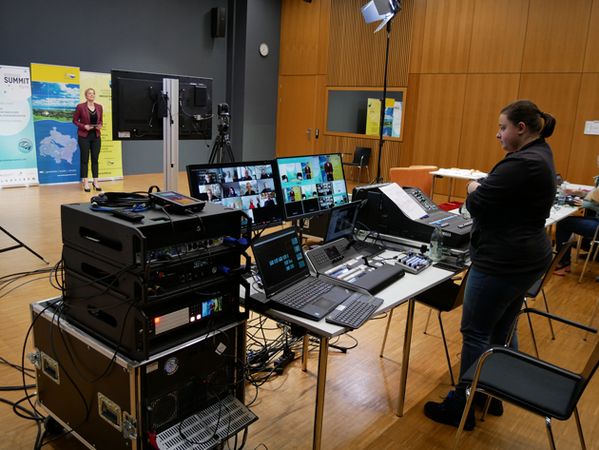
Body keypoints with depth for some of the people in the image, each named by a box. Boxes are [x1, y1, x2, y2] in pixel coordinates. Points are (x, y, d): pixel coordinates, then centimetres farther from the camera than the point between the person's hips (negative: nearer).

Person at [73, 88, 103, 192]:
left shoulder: (99, 107, 7)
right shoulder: (80, 106, -5)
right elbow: (75, 120, 0)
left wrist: (100, 126, -6)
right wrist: (84, 126, -15)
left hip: (96, 136, 4)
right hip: (84, 136, -4)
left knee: (95, 159, 5)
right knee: (84, 159, 0)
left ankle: (95, 182, 11)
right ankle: (85, 183, 4)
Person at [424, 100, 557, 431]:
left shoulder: (521, 164, -22)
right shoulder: (540, 155, 13)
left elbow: (476, 204, -20)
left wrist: (474, 189, 0)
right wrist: (485, 188, 2)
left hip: (502, 263, -11)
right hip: (527, 258, 11)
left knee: (475, 333, 0)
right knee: (501, 332, 18)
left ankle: (461, 408, 12)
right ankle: (492, 398, 32)